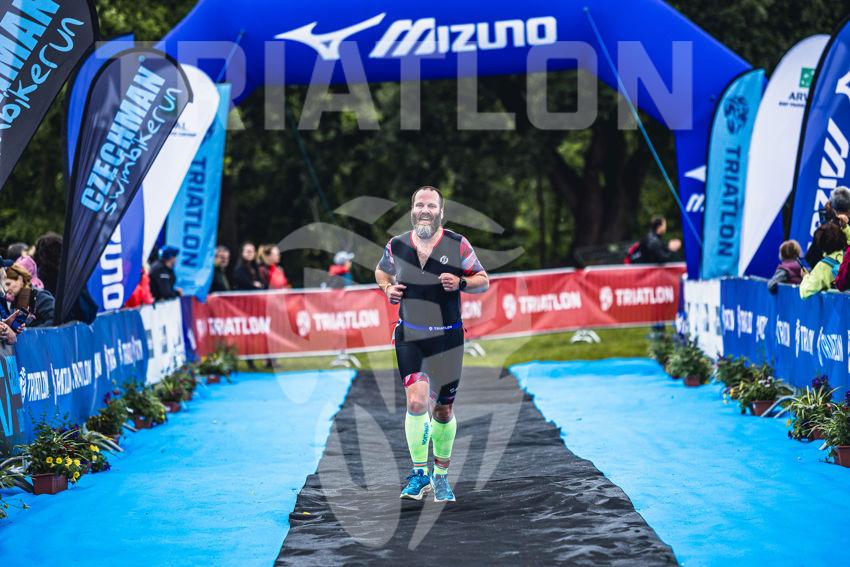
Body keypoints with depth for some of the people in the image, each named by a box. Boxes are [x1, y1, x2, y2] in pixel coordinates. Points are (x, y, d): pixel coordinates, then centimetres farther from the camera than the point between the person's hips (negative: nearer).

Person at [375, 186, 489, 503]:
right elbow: (381, 271, 22)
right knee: (416, 402, -15)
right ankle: (419, 474, 0)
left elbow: (483, 281, 3)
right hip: (410, 337, 0)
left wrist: (460, 283, -17)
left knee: (443, 410, 5)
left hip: (447, 339, 0)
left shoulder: (457, 245, -4)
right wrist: (387, 288, 0)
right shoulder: (396, 246, 1)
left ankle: (441, 477, 24)